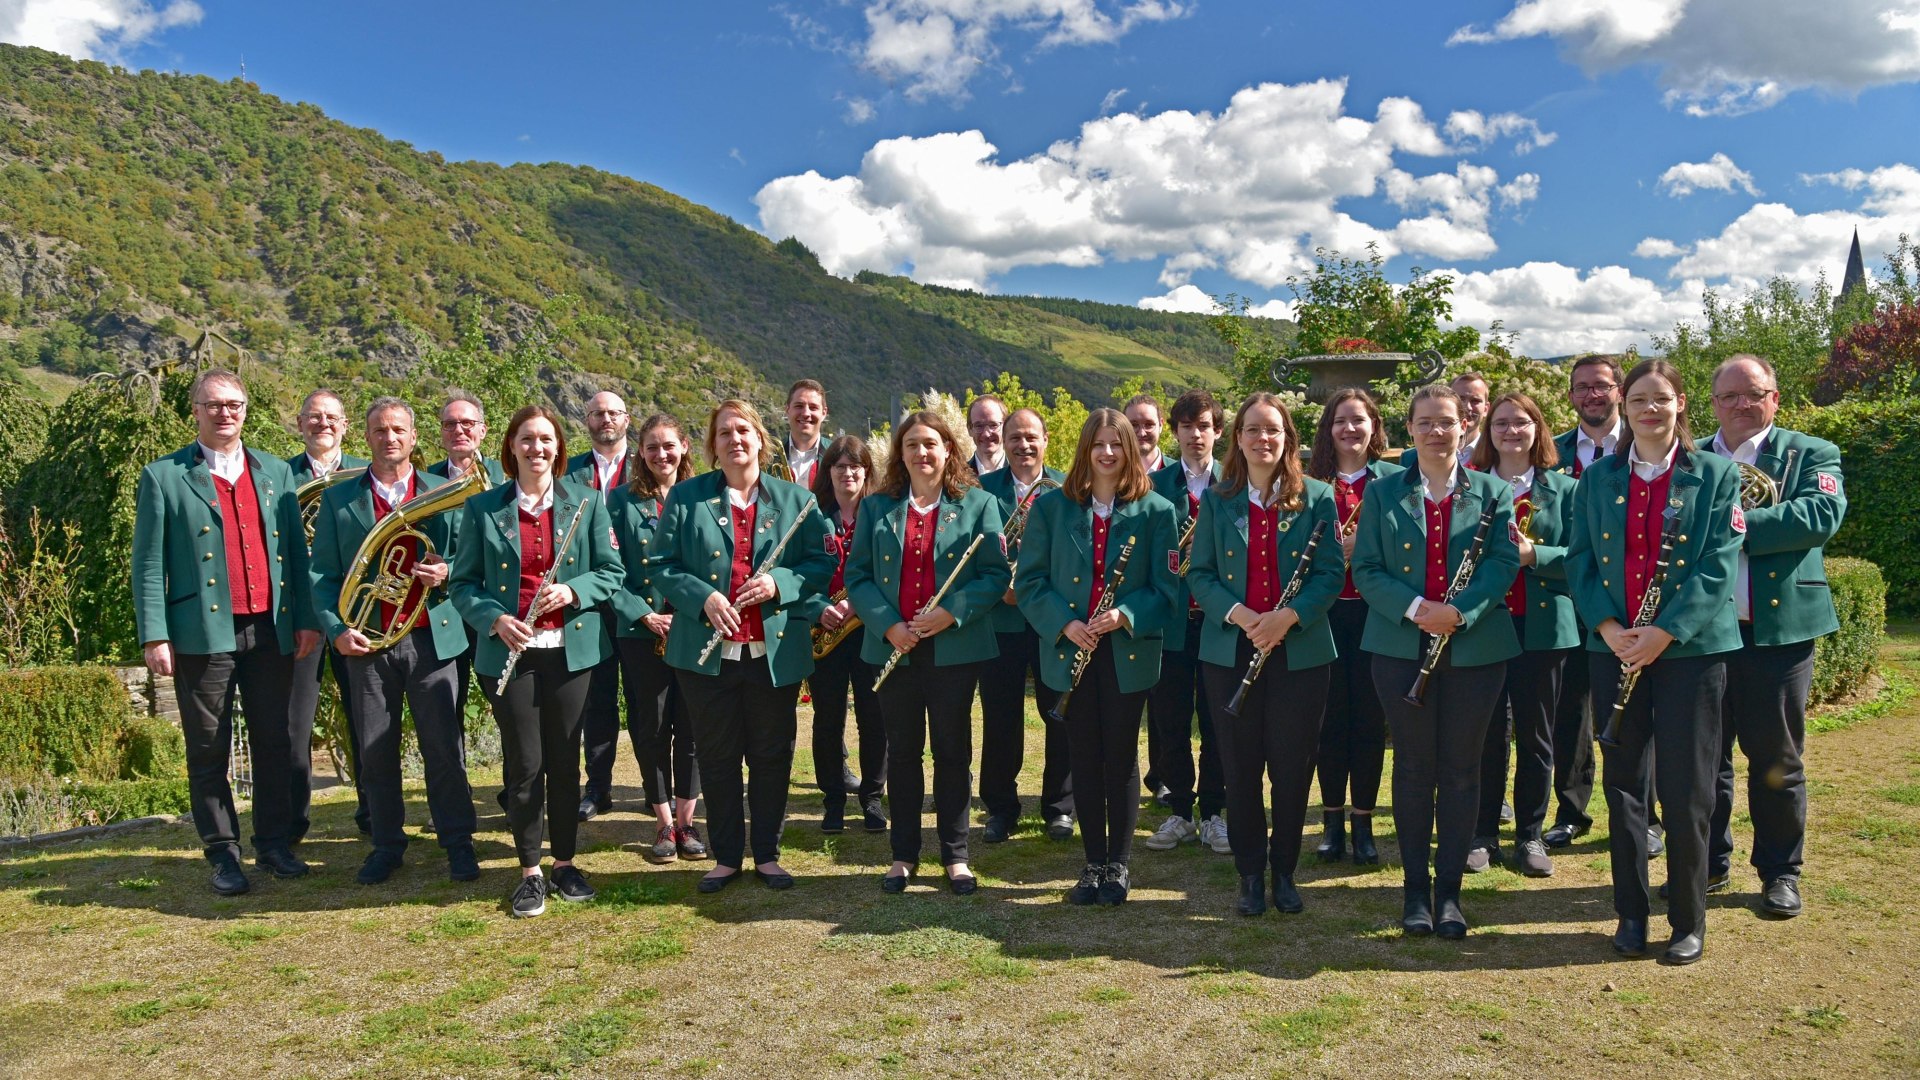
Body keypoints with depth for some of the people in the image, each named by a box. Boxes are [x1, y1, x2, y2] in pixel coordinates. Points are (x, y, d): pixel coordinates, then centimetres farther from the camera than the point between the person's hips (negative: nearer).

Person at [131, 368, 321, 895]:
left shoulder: (275, 472, 11)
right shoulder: (164, 477, 1)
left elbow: (296, 551, 10)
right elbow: (149, 563, -1)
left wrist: (307, 618, 3)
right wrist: (154, 636, -8)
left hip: (270, 632, 3)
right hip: (204, 633, -3)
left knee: (276, 744, 8)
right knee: (209, 752, 6)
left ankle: (274, 844, 21)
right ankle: (223, 855, 17)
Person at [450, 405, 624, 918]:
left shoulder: (585, 502, 3)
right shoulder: (483, 508, 2)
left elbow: (611, 570, 3)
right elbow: (463, 582, 3)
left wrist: (572, 591, -15)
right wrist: (495, 619, -14)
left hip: (570, 648, 1)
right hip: (510, 652, -1)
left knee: (565, 760, 8)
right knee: (524, 764, 2)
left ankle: (565, 864, 23)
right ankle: (530, 872, 17)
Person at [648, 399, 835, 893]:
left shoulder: (796, 498, 5)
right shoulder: (686, 497, 4)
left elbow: (822, 562, 1)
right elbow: (660, 563, 1)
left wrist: (779, 583, -16)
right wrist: (702, 597, -15)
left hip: (776, 651, 0)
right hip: (707, 653, 0)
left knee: (772, 756, 8)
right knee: (716, 756, 8)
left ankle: (767, 855, 23)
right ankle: (725, 857, 22)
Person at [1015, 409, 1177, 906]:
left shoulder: (1156, 511, 1)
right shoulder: (1052, 507, 3)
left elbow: (1165, 588, -2)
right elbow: (1029, 581, 1)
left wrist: (1126, 615, -20)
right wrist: (1064, 623, -14)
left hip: (1129, 653, -1)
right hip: (1071, 651, 1)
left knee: (1121, 758, 6)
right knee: (1084, 759, 8)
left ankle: (1119, 864, 19)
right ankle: (1094, 864, 21)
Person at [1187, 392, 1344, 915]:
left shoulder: (1316, 498, 1)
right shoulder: (1217, 500, 4)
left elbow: (1331, 572, -3)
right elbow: (1200, 573, 2)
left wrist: (1289, 616, -18)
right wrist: (1236, 613, -16)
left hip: (1300, 651, -1)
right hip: (1230, 651, 1)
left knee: (1293, 768, 5)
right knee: (1240, 768, 6)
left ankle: (1284, 871, 23)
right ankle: (1250, 873, 21)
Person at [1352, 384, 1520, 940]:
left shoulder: (1492, 492, 6)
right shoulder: (1382, 494, 6)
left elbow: (1505, 561, -5)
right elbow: (1366, 568, -1)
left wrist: (1460, 610, -20)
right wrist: (1413, 608, -17)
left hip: (1475, 647, 0)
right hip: (1402, 646, 0)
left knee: (1461, 771, 6)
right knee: (1413, 768, 6)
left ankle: (1449, 889, 17)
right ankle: (1415, 886, 17)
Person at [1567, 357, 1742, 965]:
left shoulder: (1715, 474, 1)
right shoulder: (1598, 479, 9)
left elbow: (1719, 565, -7)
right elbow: (1579, 559, 4)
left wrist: (1664, 632, -17)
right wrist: (1607, 626, -12)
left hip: (1691, 647, -2)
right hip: (1614, 649, 3)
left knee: (1686, 791, 1)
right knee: (1623, 784, 8)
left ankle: (1688, 921, 15)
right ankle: (1630, 913, 20)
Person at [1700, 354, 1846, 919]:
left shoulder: (1811, 455, 3)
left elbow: (1824, 515, -16)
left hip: (1779, 629, -2)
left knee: (1776, 759, 7)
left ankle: (1780, 871, 22)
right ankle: (1708, 862, 25)